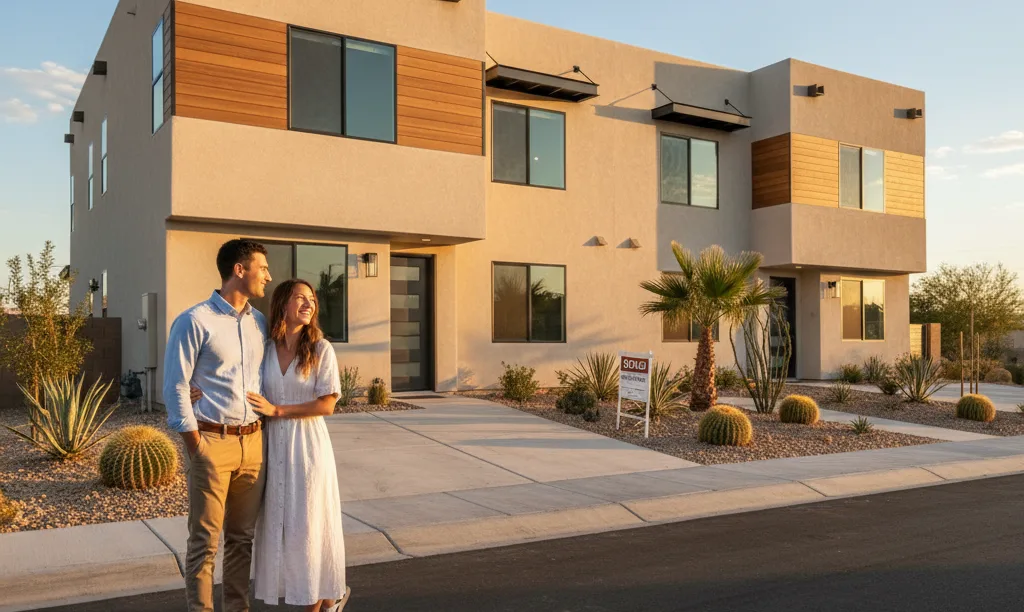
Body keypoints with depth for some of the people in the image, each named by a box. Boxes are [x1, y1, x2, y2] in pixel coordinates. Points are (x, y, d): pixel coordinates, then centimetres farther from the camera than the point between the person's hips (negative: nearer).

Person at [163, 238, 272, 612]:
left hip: (254, 442, 6)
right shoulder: (195, 321, -7)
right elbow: (175, 388, -8)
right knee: (205, 540, 3)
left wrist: (266, 433, 8)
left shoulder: (260, 323, 11)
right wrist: (196, 448, -11)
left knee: (242, 537, 14)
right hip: (212, 441, -6)